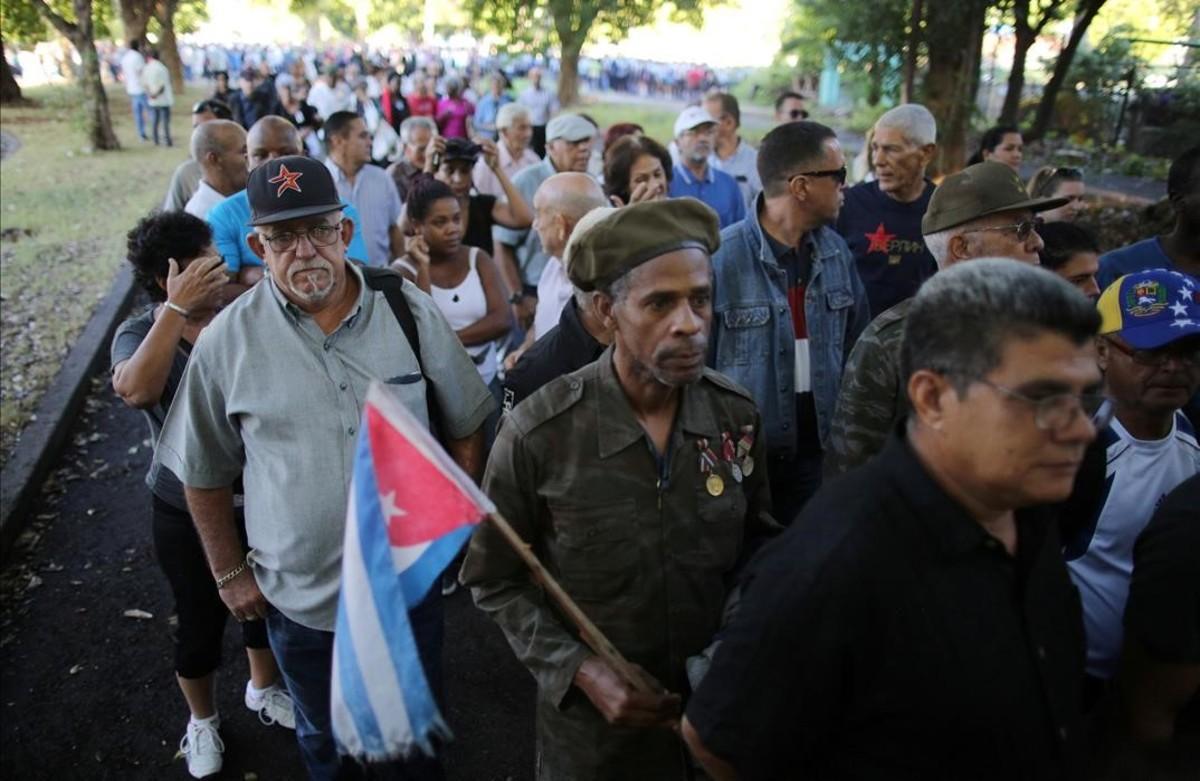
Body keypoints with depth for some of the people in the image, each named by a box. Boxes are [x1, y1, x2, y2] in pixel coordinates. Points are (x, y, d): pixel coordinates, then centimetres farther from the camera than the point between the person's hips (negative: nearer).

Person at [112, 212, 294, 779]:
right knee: (200, 622, 15)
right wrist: (177, 308, -38)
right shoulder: (139, 334, -15)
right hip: (187, 511, -2)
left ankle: (263, 688, 51)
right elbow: (136, 390, -37)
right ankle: (202, 719, 44)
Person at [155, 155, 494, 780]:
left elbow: (464, 428, 1)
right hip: (299, 596, 0)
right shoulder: (227, 341, -11)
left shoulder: (412, 312, -10)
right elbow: (205, 473, 0)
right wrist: (230, 573, 3)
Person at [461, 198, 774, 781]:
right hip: (591, 720, -3)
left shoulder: (737, 415, -10)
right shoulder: (538, 433, -20)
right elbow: (494, 580, -9)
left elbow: (756, 541, 5)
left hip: (719, 702, 3)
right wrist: (580, 670, -18)